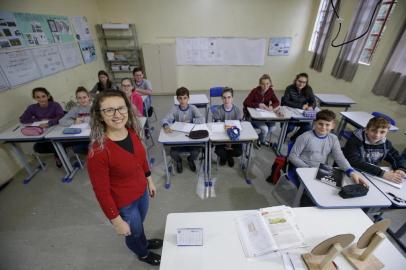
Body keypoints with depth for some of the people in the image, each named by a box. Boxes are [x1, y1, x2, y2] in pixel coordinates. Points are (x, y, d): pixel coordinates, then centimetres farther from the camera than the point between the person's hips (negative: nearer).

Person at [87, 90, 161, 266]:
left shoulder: (131, 131, -15)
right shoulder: (98, 151, -33)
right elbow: (102, 192, -22)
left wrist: (149, 180, 12)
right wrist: (117, 221, -12)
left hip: (141, 191, 5)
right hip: (123, 203, -5)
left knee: (140, 224, 34)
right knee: (134, 232, 27)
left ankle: (145, 243, 67)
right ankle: (143, 254, 61)